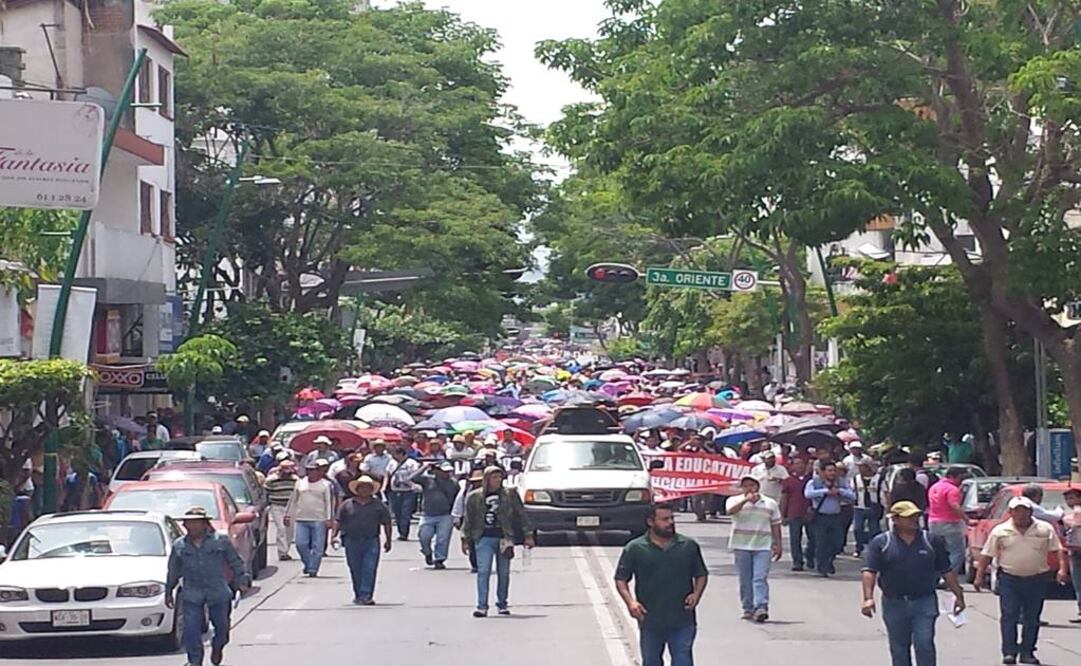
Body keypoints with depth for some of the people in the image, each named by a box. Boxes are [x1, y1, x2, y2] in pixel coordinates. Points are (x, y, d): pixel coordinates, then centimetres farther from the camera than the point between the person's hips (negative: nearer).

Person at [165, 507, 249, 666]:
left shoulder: (221, 541, -1)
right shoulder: (179, 546, 5)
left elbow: (235, 563, 6)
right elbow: (173, 571, 15)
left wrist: (242, 581, -2)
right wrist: (169, 591, 16)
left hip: (218, 593, 0)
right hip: (191, 594, 0)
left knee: (221, 625, 11)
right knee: (191, 628, -8)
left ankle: (217, 648, 41)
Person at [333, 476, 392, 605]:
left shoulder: (378, 505, 6)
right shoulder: (347, 505, 5)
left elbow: (386, 523, 9)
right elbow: (338, 521, 6)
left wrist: (388, 540, 6)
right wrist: (334, 535, -6)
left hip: (371, 542, -1)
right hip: (351, 541, 1)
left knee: (369, 570, -10)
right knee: (355, 571, 7)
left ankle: (365, 596, -11)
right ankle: (358, 595, 18)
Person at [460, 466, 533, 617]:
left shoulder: (510, 495, 5)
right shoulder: (474, 497, 5)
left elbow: (521, 515, 8)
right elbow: (468, 519, 10)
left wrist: (528, 534, 4)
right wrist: (465, 539, 5)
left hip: (503, 538, 1)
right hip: (484, 538, -1)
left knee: (503, 573, 7)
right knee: (483, 572, -10)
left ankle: (502, 604, 20)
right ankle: (482, 606, -12)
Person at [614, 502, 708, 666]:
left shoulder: (689, 546, 4)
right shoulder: (635, 549, -1)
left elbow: (701, 575, 12)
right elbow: (621, 579, 1)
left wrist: (696, 594, -8)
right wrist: (630, 602, -16)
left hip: (683, 621, 0)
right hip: (650, 621, 0)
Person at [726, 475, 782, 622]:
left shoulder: (770, 503, 10)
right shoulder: (735, 500, 4)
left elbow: (775, 526, 14)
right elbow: (730, 511, -19)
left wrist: (778, 545, 10)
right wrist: (745, 500, -27)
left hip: (763, 546, -1)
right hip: (741, 546, 1)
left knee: (760, 578, -12)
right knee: (745, 580, 4)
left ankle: (761, 608, -20)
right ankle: (748, 609, 12)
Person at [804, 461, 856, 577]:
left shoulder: (841, 483, 7)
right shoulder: (814, 482, -3)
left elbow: (853, 497, 1)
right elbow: (808, 494, -22)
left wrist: (840, 491, -15)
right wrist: (826, 491, -21)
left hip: (836, 516, 3)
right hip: (820, 516, -3)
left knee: (837, 543, 4)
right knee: (821, 544, -2)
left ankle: (828, 562, 31)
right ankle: (822, 569, 10)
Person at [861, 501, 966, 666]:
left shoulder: (933, 541, 4)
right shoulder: (881, 543, -2)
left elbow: (947, 571, 9)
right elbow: (869, 571, -9)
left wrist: (958, 595, 7)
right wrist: (868, 598, -22)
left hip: (925, 603, 0)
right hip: (894, 604, 0)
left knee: (924, 645, -9)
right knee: (899, 648, 10)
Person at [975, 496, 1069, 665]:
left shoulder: (1045, 529, 3)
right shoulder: (1000, 531, 1)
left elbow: (1057, 550, 2)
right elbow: (987, 555, 4)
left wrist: (1062, 568, -13)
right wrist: (979, 576, -2)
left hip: (1036, 580, 1)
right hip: (1009, 579, -1)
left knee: (1032, 618, 7)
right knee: (1009, 615, -8)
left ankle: (1027, 652, 16)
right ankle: (1009, 652, -7)